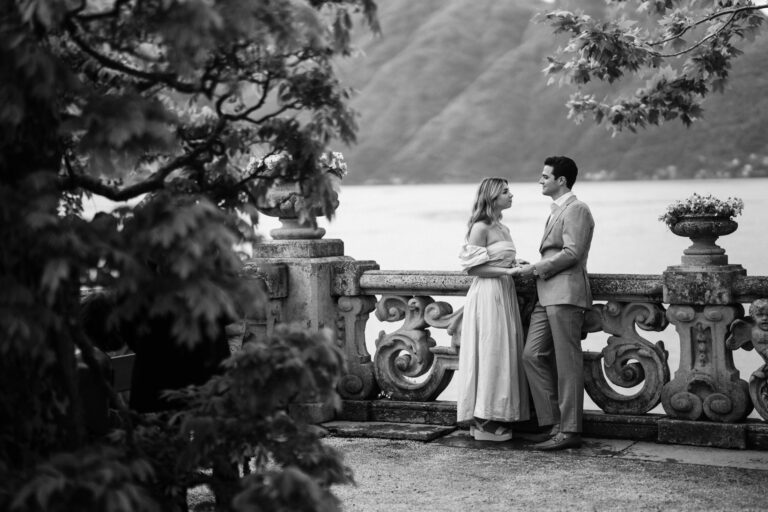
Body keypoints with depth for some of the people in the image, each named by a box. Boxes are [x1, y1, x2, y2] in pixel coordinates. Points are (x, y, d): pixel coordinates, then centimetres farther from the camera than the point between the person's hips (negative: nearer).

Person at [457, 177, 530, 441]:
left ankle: (497, 418, 13)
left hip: (504, 295, 9)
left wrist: (517, 268, 5)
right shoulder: (480, 228, -11)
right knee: (490, 353, -6)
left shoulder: (503, 229, 16)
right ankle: (484, 421, -2)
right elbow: (473, 267, -15)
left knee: (505, 354, 8)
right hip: (487, 294, -9)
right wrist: (507, 271, -18)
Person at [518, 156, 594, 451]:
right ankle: (554, 424, 10)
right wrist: (536, 270, 11)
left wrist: (537, 268, -12)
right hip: (547, 295, 10)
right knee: (532, 355, 5)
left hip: (566, 294, -10)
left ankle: (569, 431, -1)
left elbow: (572, 253, -17)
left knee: (567, 364, -6)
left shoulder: (576, 210, -7)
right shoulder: (556, 212, 24)